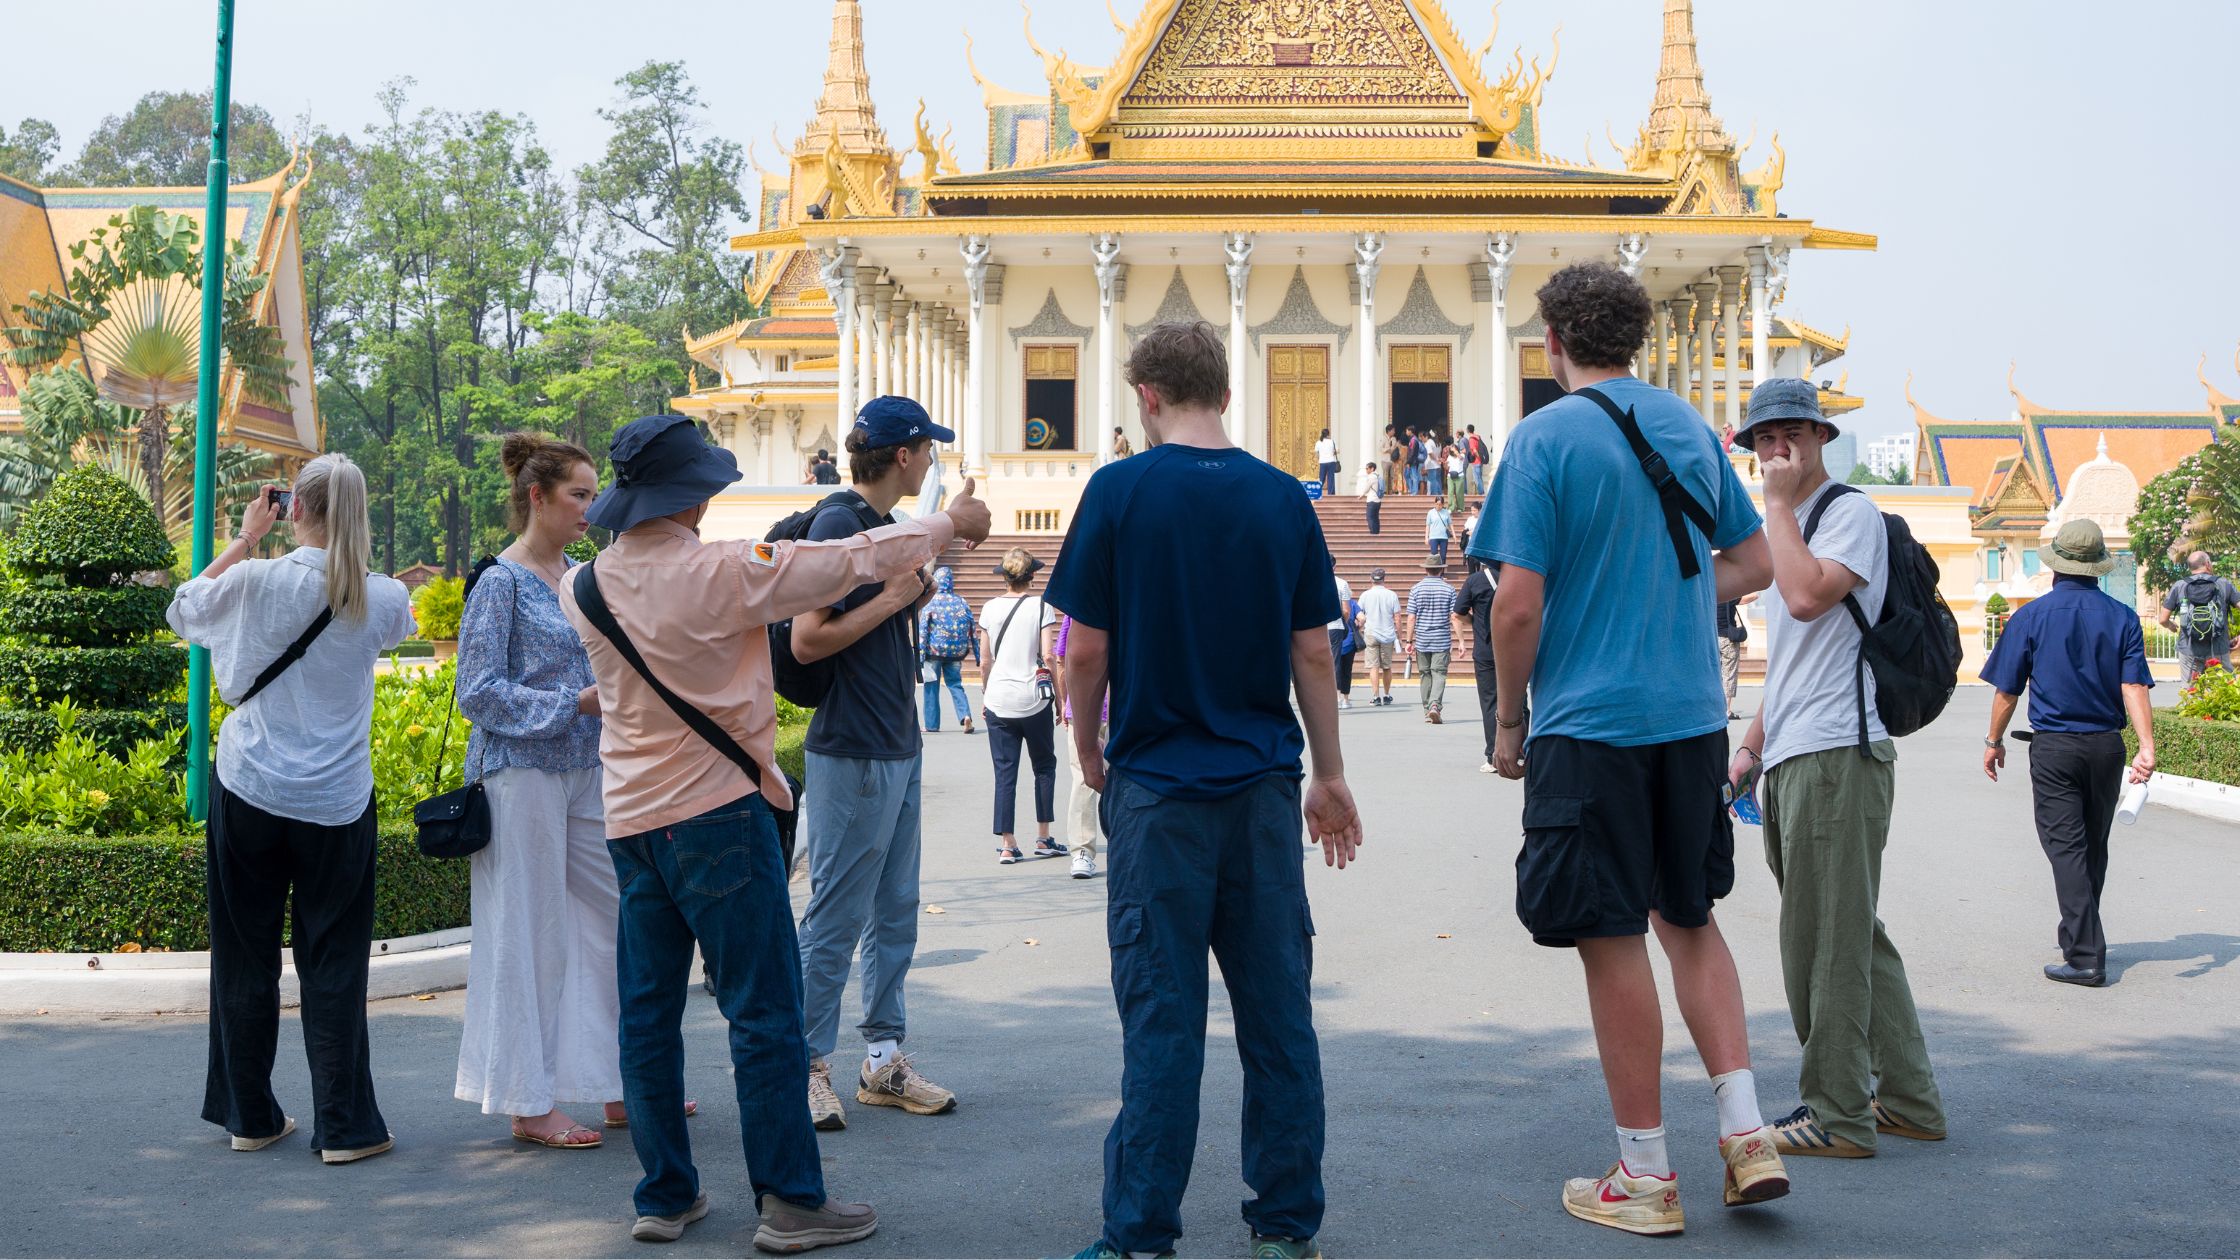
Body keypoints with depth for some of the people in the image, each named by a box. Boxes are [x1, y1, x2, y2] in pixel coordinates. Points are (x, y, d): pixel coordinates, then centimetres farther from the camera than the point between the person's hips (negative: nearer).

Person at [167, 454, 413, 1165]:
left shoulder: (256, 581, -10)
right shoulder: (384, 598, -7)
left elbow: (180, 613, 10)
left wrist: (244, 540, 12)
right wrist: (354, 554, 12)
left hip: (250, 795, 0)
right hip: (336, 805, 0)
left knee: (246, 959, 12)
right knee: (333, 966, 6)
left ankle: (251, 1118, 21)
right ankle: (344, 1127, 6)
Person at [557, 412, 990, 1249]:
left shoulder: (591, 587, 2)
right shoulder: (721, 573, -15)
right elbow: (849, 560, -8)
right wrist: (950, 523, 6)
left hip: (631, 819, 7)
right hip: (718, 809, -6)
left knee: (647, 1012, 11)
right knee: (764, 1012, -1)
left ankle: (664, 1197, 17)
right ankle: (789, 1202, 2)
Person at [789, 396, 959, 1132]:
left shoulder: (886, 527, 15)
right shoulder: (838, 524, -14)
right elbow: (807, 642, -19)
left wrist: (915, 599, 9)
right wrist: (891, 599, -17)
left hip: (898, 750, 9)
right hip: (852, 754, -9)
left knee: (895, 915, 12)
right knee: (836, 919, -3)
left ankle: (883, 1061, 20)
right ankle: (807, 1067, 6)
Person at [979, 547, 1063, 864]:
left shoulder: (990, 608, 3)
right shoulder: (1041, 606, -5)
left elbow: (985, 662, 6)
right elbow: (1048, 658, -9)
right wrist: (1059, 698, 0)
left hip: (998, 701, 2)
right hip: (1033, 700, -2)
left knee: (1004, 772, 5)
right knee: (1044, 766, 15)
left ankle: (1006, 845, 1)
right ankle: (1043, 838, 15)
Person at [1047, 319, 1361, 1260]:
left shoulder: (1121, 491, -7)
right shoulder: (1283, 497, 2)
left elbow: (1086, 652, -5)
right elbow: (1313, 654, 5)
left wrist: (1088, 748, 12)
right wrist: (1329, 776, 15)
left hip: (1158, 786, -3)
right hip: (1265, 787, 3)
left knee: (1162, 1016, 1)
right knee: (1277, 1010, 9)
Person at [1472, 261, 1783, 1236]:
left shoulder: (1546, 438, -10)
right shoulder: (1689, 426, 9)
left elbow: (1519, 601, -14)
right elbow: (1754, 561, 16)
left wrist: (1508, 720, -3)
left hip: (1589, 724, -6)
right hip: (1693, 717, 6)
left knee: (1614, 941, 2)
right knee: (1688, 918, 19)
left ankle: (1644, 1175, 10)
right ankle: (1747, 1134, 11)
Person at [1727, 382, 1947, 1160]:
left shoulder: (1851, 512, -7)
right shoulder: (1789, 527, 21)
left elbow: (1809, 595, -25)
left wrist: (1778, 504, -14)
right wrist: (1751, 745, 21)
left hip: (1835, 754, -10)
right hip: (1792, 759, 10)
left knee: (1826, 940, -6)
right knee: (1853, 937, 13)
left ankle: (1839, 1117, 2)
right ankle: (1908, 1102, 21)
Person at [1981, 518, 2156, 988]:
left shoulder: (2031, 616, -5)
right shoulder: (2122, 617, 0)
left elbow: (2007, 691, -2)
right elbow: (2134, 688, -9)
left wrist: (1994, 742, 11)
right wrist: (2146, 747, -15)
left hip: (2054, 746, -3)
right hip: (2106, 746, 3)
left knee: (2066, 847, -4)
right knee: (2093, 848, 17)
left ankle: (2085, 956, -12)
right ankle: (2080, 939, 30)